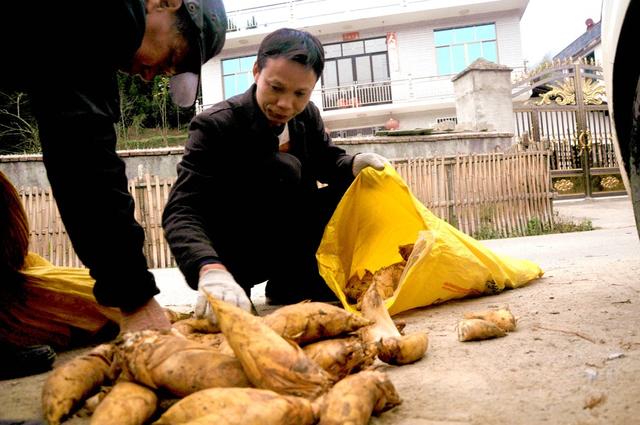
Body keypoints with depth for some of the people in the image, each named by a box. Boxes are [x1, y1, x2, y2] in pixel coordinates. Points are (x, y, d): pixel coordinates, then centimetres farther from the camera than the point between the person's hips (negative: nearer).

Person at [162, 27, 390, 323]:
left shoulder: (307, 115, -3)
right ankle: (290, 282, -11)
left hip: (283, 246, 7)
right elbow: (181, 211, -29)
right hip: (229, 257, -6)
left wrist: (354, 165, -17)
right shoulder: (215, 126, -22)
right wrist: (211, 270, -49)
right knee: (283, 170, -29)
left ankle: (298, 277, -2)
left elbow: (328, 162, 10)